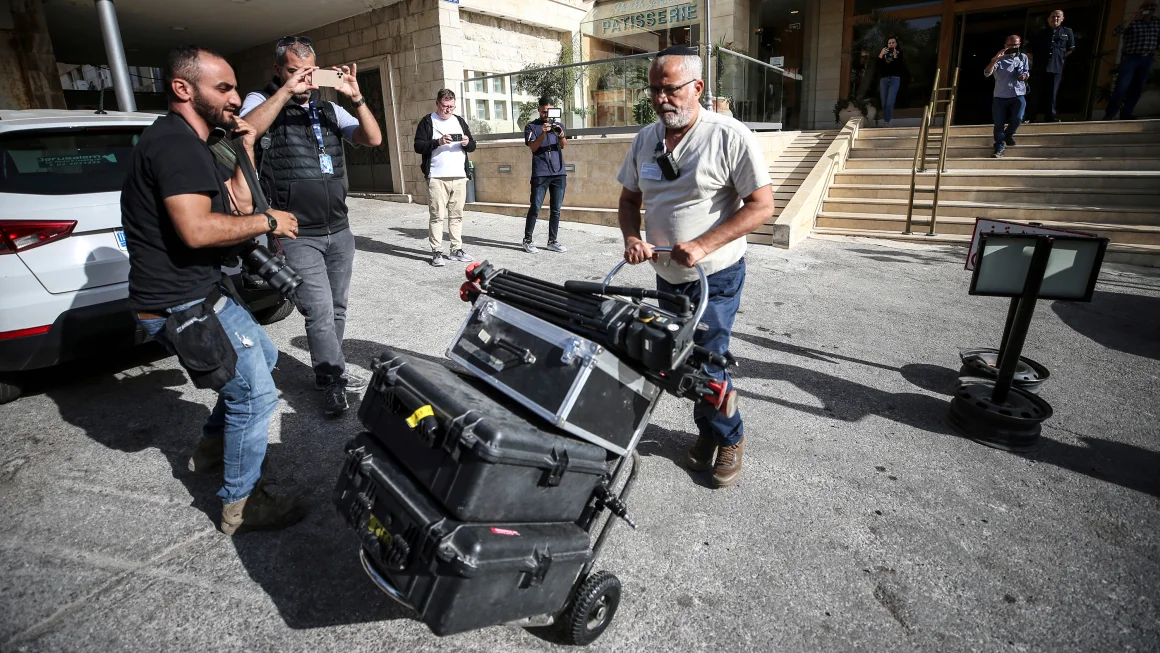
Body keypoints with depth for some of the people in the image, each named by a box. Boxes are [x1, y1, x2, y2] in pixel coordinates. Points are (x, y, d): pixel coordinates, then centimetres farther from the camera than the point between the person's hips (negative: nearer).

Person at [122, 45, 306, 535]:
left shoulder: (190, 144, 16)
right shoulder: (174, 141, -19)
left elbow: (239, 206, 17)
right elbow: (197, 229, -30)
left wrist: (246, 150, 10)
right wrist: (269, 222, -18)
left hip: (199, 293, 11)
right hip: (182, 305, -11)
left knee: (263, 357, 25)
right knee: (255, 394, -7)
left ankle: (212, 446, 39)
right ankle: (241, 507, 8)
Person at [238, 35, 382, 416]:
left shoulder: (329, 109, 14)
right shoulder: (263, 100, 1)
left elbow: (373, 139, 4)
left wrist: (356, 97, -9)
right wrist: (286, 91, -20)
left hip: (339, 231, 5)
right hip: (299, 237, -5)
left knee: (336, 310, 12)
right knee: (320, 314, -8)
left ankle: (328, 372, 27)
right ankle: (334, 383, 5)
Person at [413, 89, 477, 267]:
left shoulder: (459, 121, 16)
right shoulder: (427, 122, 3)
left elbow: (472, 146, 16)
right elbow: (418, 146, -4)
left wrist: (467, 143, -7)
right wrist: (438, 142, -17)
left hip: (459, 177, 4)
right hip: (436, 178, -4)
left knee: (456, 215, 6)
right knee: (437, 216, -5)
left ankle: (457, 250, 12)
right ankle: (436, 252, 0)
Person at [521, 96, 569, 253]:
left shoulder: (558, 125, 14)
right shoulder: (532, 126, 6)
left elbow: (563, 146, -1)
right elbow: (533, 147, -8)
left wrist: (561, 136, -23)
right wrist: (543, 134, -23)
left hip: (559, 173, 3)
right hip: (540, 173, -3)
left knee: (556, 209, 4)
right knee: (535, 208, -5)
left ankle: (552, 241, 10)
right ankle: (527, 240, 2)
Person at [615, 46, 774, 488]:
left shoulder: (730, 136, -14)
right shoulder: (645, 139, 5)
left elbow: (762, 206, -17)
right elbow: (629, 198, 14)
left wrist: (702, 245, -25)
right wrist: (631, 238, -7)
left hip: (715, 276, -6)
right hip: (666, 275, 6)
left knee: (706, 363, -5)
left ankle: (730, 439, 22)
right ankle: (708, 430, 35)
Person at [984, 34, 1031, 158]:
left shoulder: (1023, 58, 11)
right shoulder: (1000, 59, -1)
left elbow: (1027, 72, 23)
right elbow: (987, 73, -16)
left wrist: (1024, 76, -1)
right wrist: (994, 59, -30)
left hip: (1018, 95, 2)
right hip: (1000, 96, -2)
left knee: (1017, 118, -15)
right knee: (999, 123, -5)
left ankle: (1008, 134, 16)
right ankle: (999, 146, 7)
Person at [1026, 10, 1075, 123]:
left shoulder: (1067, 32, 10)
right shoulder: (1040, 33, 8)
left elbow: (1070, 49, 18)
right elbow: (1029, 51, 10)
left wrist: (1059, 58, 12)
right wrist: (1036, 60, 2)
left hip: (1056, 68, 1)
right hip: (1039, 68, -1)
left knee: (1052, 94, 3)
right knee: (1036, 94, -2)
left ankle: (1051, 116, 7)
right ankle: (1030, 117, 2)